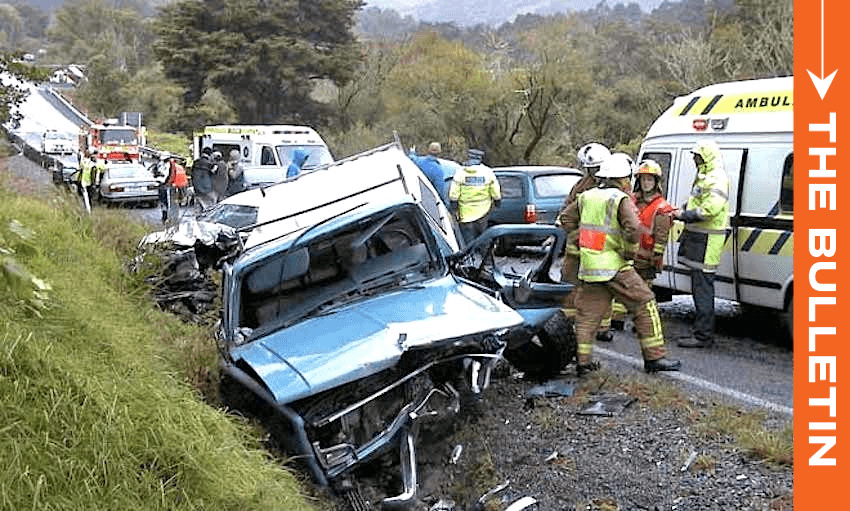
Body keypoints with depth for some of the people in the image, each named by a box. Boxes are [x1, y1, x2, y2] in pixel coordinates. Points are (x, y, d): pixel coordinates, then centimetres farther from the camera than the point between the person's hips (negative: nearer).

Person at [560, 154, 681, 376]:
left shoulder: (586, 196, 11)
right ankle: (654, 357, 5)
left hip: (588, 266, 6)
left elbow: (567, 219, 20)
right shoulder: (621, 200, -10)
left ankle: (583, 361, 12)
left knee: (587, 314, 12)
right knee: (645, 306, 4)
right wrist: (629, 252, -9)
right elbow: (633, 228, -23)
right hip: (614, 267, -6)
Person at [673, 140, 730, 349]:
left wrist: (683, 215, -16)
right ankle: (703, 332, 21)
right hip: (697, 237, 11)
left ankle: (703, 336, -5)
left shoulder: (717, 179, -15)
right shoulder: (704, 177, 19)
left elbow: (709, 210, -25)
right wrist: (682, 211, 10)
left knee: (702, 288, -8)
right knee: (700, 286, 14)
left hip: (707, 241, -11)